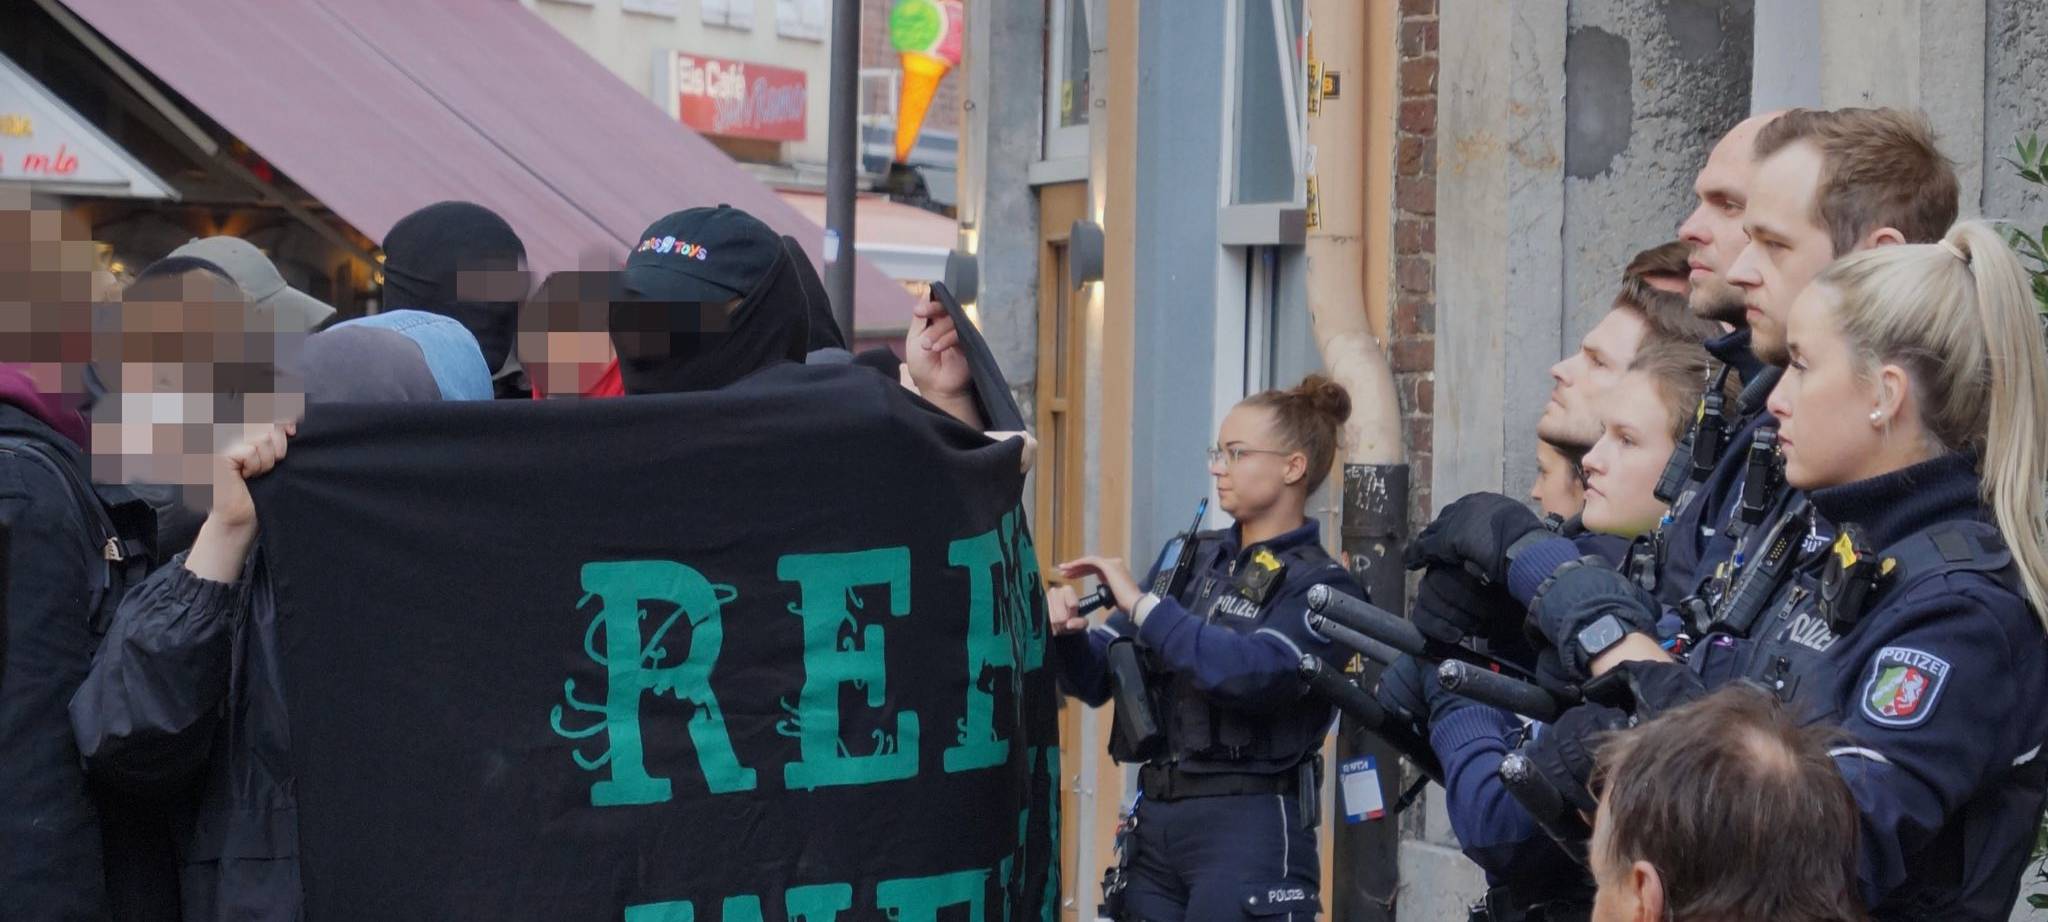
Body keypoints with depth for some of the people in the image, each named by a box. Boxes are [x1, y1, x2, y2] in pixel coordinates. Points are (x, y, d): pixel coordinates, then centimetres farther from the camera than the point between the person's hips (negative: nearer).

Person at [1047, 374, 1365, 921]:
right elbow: (1098, 676, 12)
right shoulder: (1195, 559, 10)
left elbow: (1252, 674, -24)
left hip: (1252, 830, -5)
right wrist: (1066, 632, -10)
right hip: (1155, 818, 5)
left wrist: (1141, 604, -19)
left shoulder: (1321, 588, -5)